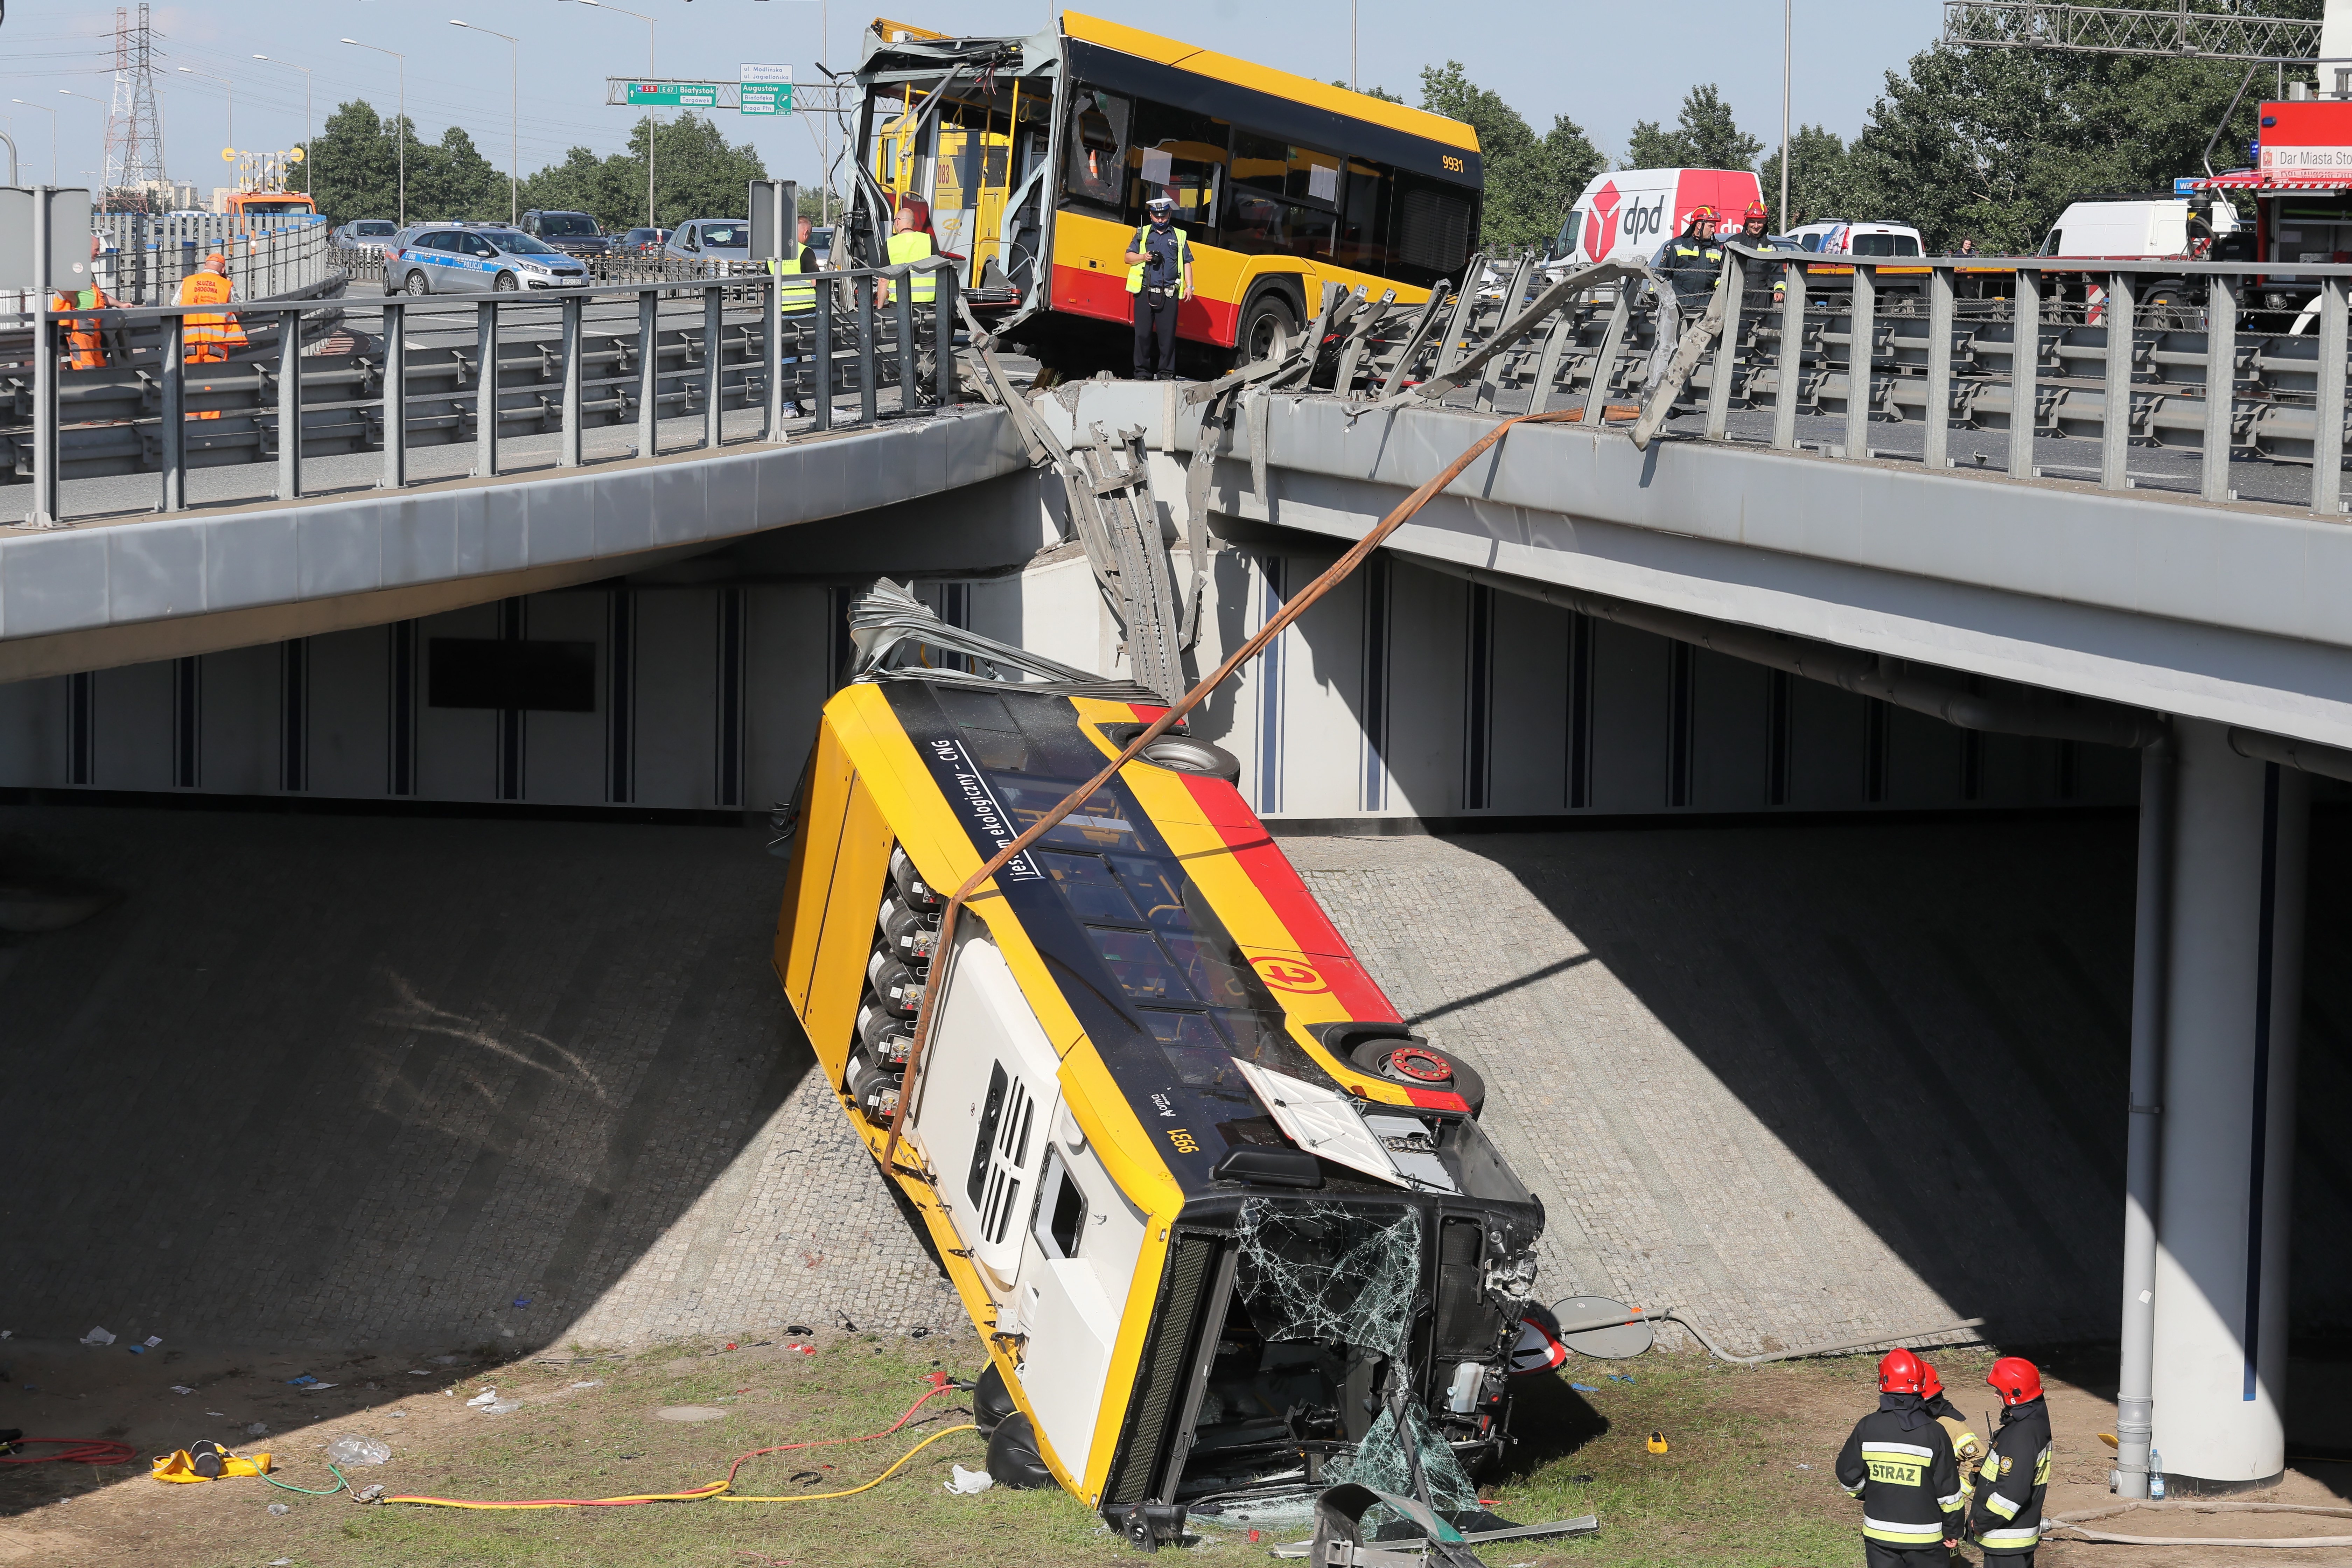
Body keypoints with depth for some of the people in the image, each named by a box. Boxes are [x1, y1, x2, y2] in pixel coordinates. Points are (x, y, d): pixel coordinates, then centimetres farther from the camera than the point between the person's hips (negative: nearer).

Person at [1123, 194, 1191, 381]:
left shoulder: (1179, 236, 15)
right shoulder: (1143, 234, 15)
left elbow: (1187, 263, 13)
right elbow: (1128, 257, 14)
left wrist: (1189, 286, 2)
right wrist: (1143, 257, -6)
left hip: (1169, 294, 0)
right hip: (1145, 292, 0)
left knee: (1167, 334, -4)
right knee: (1143, 333, -2)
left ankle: (1166, 373, 2)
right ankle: (1142, 372, 4)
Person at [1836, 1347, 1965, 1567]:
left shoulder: (1867, 1428, -9)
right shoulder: (1933, 1433, -13)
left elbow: (1849, 1477, 0)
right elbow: (1947, 1489, -9)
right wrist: (1953, 1531, 4)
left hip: (1879, 1533, 2)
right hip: (1924, 1535, -2)